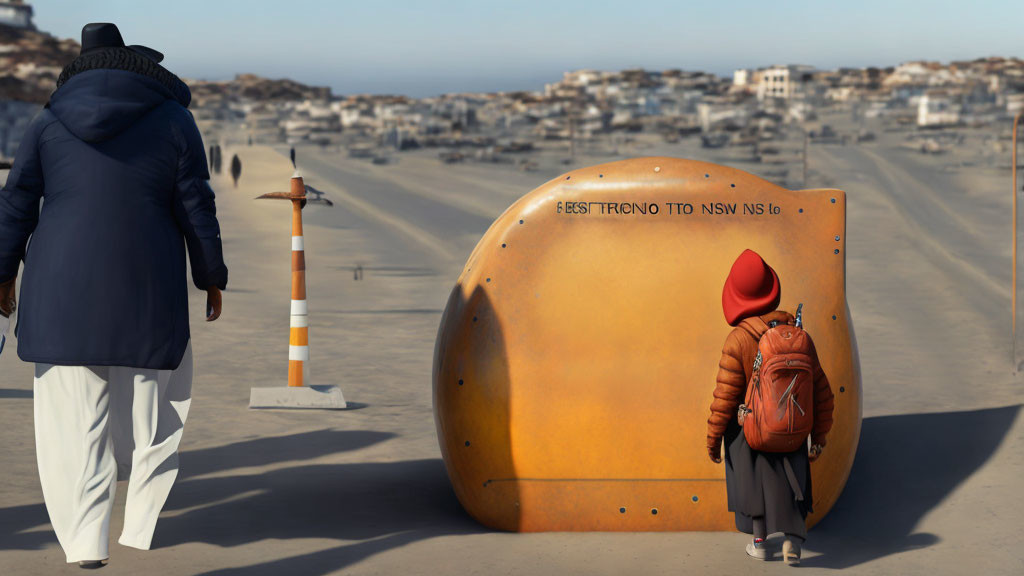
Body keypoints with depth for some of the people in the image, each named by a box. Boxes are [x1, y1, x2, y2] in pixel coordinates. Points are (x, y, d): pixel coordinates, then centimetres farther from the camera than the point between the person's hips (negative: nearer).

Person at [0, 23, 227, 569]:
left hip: (64, 288, 1)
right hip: (146, 290, -1)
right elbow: (196, 208, 0)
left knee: (73, 414, 3)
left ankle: (86, 540, -3)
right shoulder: (174, 121, 2)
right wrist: (212, 278, 9)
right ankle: (141, 526, 13)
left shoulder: (50, 121, 5)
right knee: (150, 404, 13)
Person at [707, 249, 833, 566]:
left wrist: (713, 438, -6)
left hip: (748, 430, -2)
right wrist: (819, 436, 9)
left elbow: (725, 397, -18)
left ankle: (759, 542, 28)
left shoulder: (737, 340, -21)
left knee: (754, 479, 17)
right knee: (790, 482, 18)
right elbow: (820, 389, -2)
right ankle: (792, 538, 5)